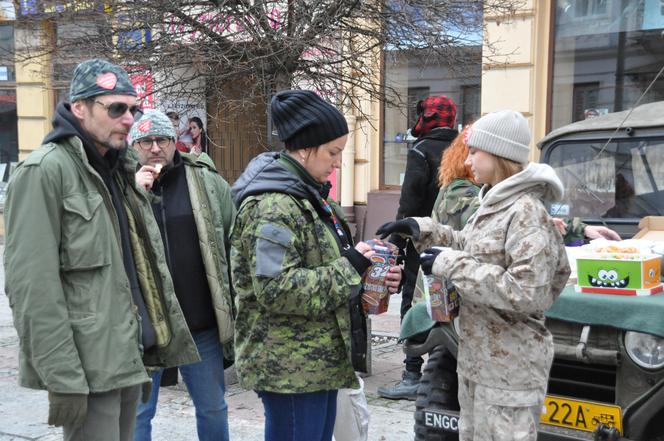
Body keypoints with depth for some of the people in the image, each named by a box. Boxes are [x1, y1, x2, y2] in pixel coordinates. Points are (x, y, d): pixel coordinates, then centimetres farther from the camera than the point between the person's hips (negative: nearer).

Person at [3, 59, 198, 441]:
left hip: (129, 359, 8)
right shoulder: (45, 171, -11)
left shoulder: (118, 170, 15)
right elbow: (33, 286, -17)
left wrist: (154, 350, 16)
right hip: (89, 367, -8)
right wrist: (62, 377, -19)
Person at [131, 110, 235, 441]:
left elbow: (235, 242, 4)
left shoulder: (207, 181, 0)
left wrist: (235, 308, 4)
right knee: (137, 413, 13)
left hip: (201, 325, 1)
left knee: (213, 409, 16)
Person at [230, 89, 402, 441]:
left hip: (317, 360, 10)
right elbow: (275, 288, -26)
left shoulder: (307, 194, 14)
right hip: (289, 368, -10)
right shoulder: (272, 205, -18)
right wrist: (348, 267, -20)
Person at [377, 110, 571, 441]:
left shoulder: (526, 211, -19)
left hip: (508, 369, -9)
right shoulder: (491, 204, 8)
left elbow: (527, 293, -27)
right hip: (475, 360, 9)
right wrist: (421, 230, 9)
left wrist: (451, 264, -23)